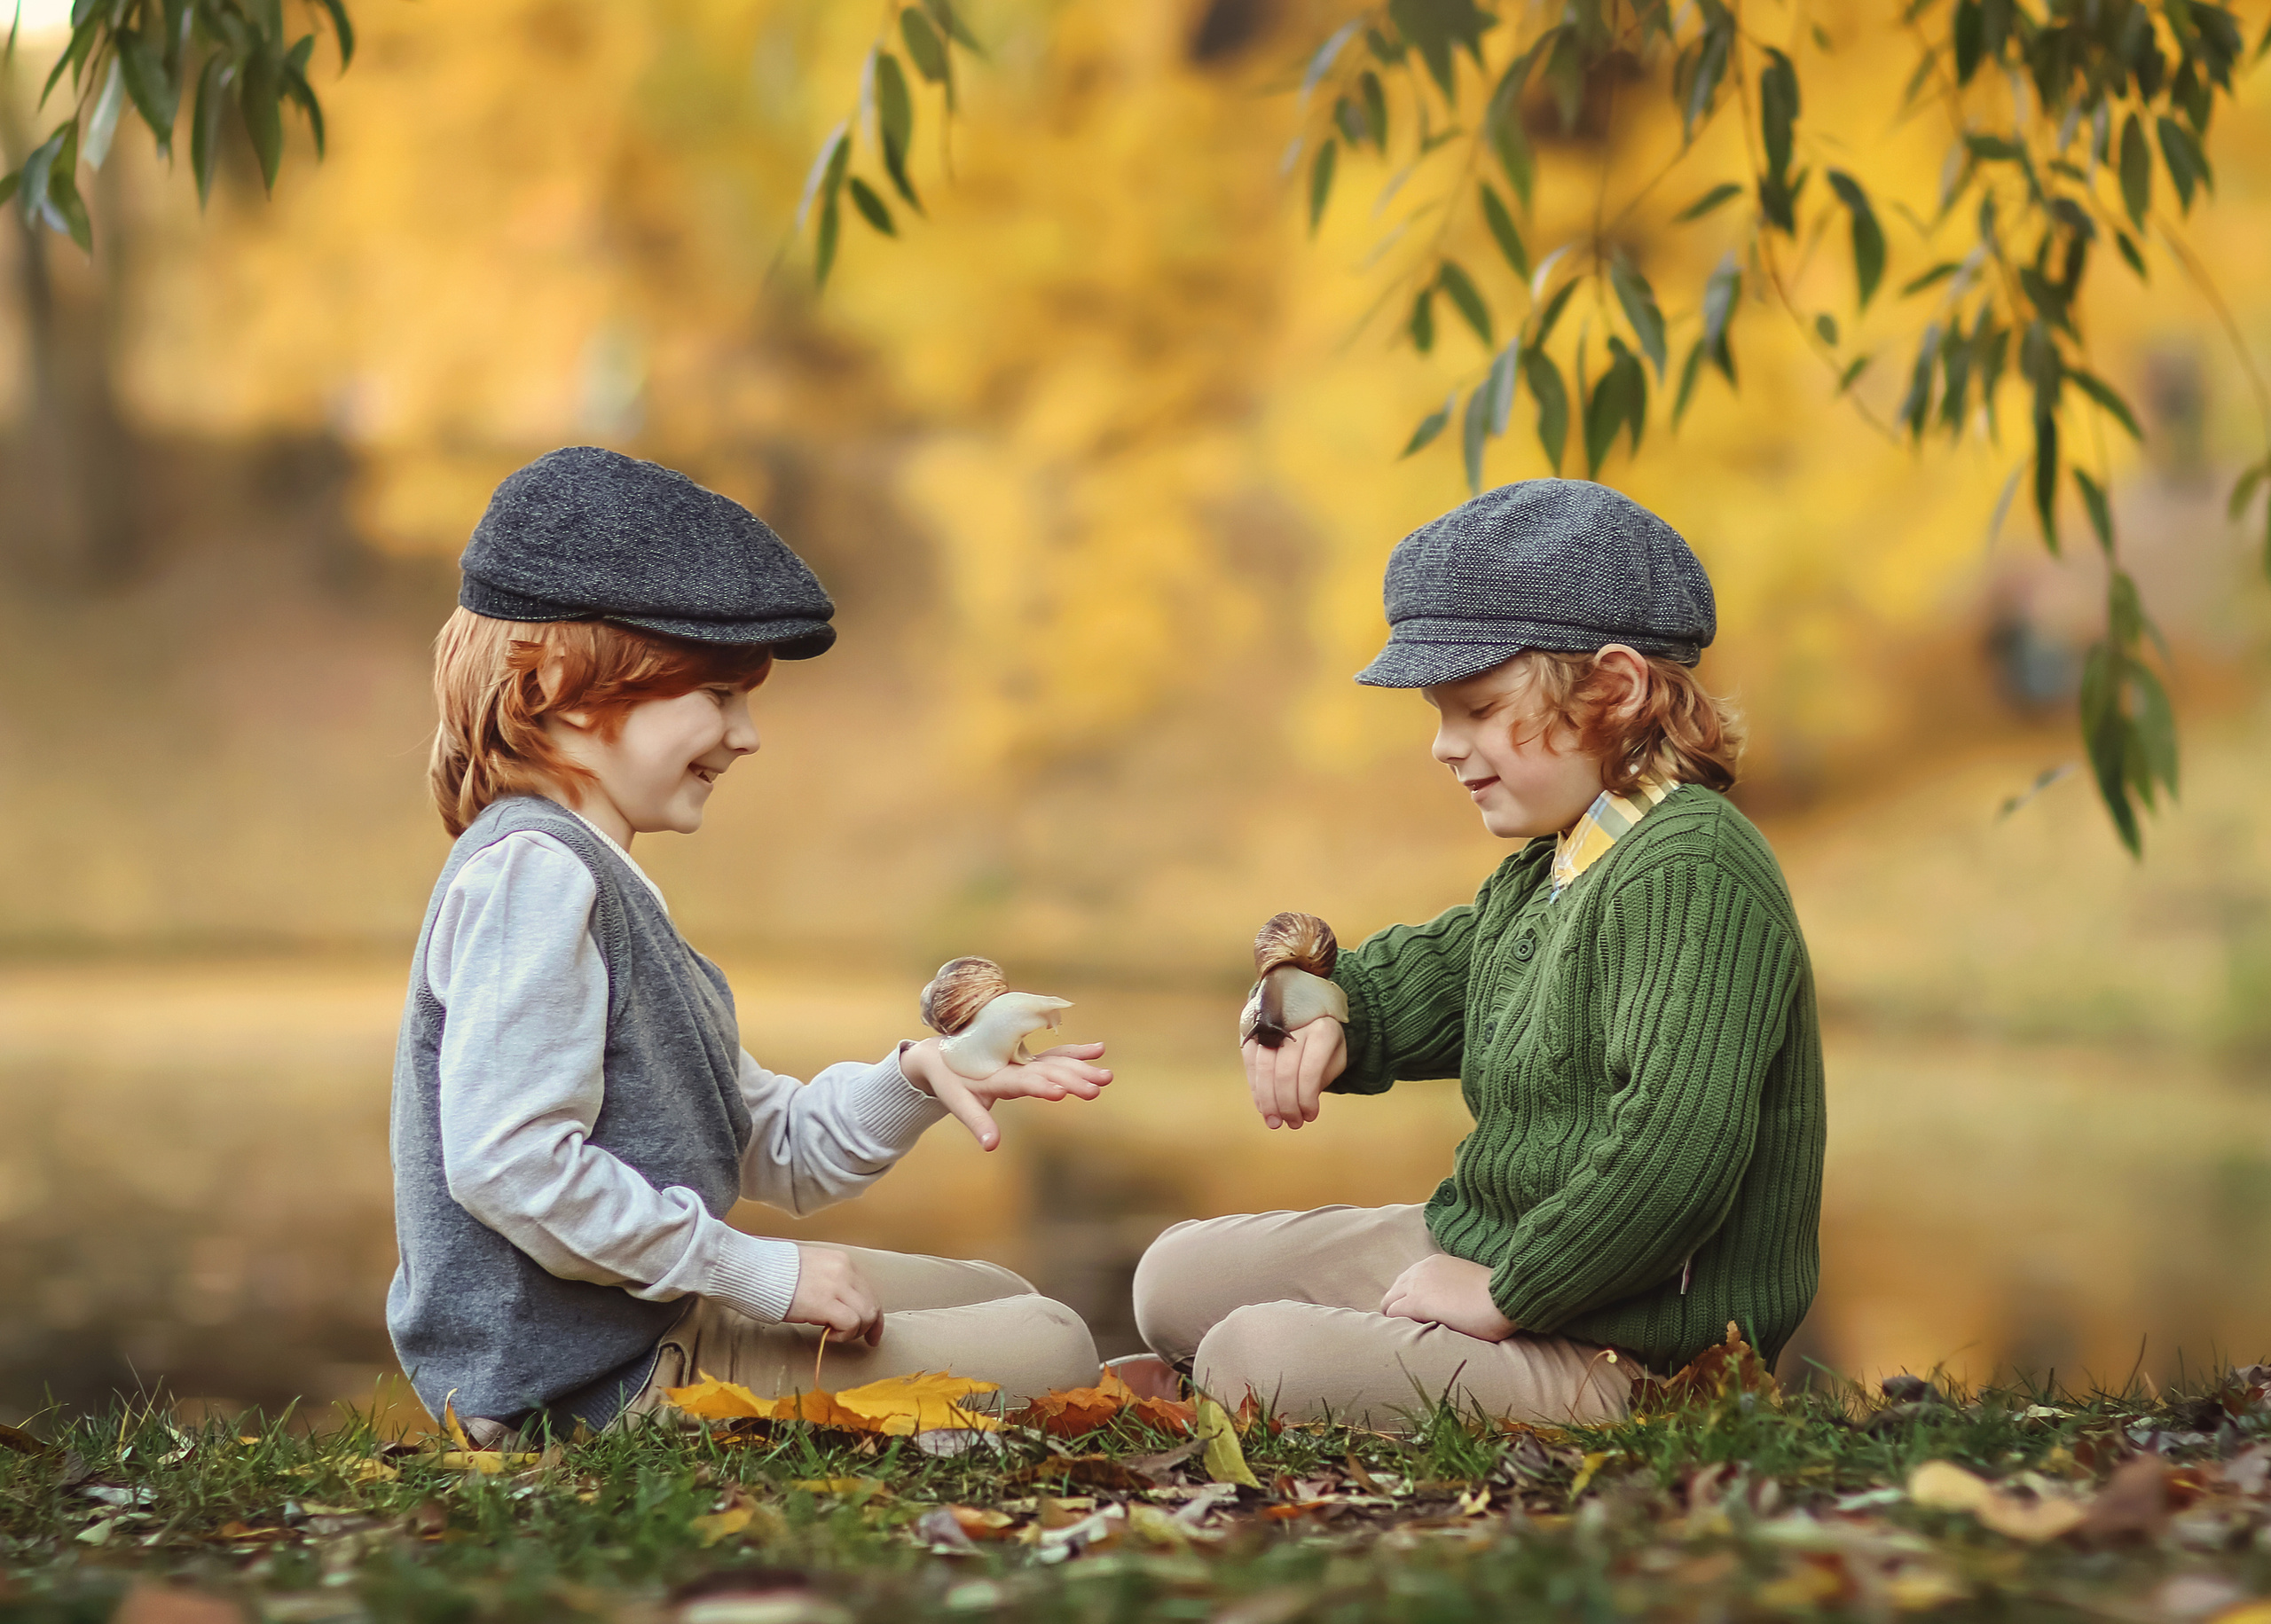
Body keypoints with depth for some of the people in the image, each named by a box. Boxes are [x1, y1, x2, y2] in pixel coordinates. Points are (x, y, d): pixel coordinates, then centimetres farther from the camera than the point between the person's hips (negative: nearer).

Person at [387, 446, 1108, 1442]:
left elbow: (778, 1154, 18)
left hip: (656, 1327, 11)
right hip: (593, 1384, -11)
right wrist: (763, 1274, -22)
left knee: (996, 1297, 23)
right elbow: (506, 1162, -29)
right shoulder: (532, 871, -16)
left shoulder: (597, 880, 18)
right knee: (1049, 1354, -10)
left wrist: (912, 1079, -1)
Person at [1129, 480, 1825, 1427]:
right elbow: (1427, 975, 28)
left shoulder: (1692, 877, -22)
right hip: (1488, 1257, 11)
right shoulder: (1547, 869, 11)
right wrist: (1321, 1019, 4)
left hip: (1617, 1359, -11)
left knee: (1251, 1357, -24)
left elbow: (1675, 1151, -32)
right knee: (1181, 1279, 14)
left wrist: (1506, 1295, -23)